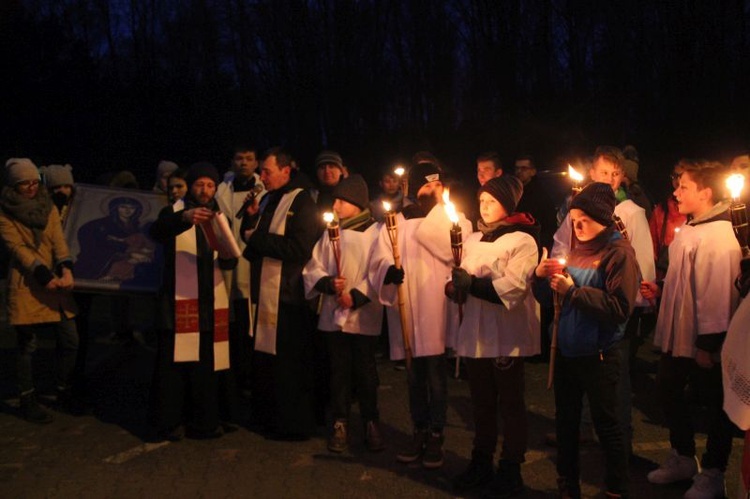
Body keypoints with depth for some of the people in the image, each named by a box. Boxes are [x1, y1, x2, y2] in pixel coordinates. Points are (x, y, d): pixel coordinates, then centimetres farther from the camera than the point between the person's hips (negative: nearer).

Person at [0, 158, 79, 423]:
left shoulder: (48, 206, 10)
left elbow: (59, 240, 0)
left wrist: (66, 269, -17)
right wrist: (44, 276, -22)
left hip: (55, 279, 5)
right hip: (26, 284, -4)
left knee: (70, 340, 5)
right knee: (27, 346, 2)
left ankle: (64, 393, 22)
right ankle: (28, 401, 16)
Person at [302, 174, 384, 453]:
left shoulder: (376, 233, -3)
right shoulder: (331, 233, 10)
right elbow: (313, 268, 8)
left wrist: (356, 296, -17)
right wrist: (328, 283, -11)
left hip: (364, 316, -3)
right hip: (334, 313, 4)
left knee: (365, 371, 3)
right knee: (339, 370, 8)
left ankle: (371, 423, 17)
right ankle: (340, 424, 17)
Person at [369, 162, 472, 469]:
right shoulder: (396, 222, 11)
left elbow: (450, 248, -11)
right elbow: (378, 261, 1)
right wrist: (388, 271, -17)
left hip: (436, 309, -2)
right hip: (406, 308, 3)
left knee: (435, 373, -4)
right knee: (414, 375, 10)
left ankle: (436, 437, 8)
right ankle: (419, 431, 23)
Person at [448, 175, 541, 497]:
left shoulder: (522, 240, -8)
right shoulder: (473, 240, 13)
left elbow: (513, 287, -21)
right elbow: (463, 281, 13)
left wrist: (472, 284, -22)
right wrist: (457, 286, -9)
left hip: (507, 336, -6)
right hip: (475, 334, 6)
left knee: (510, 404, 6)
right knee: (481, 403, 15)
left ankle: (510, 471, 17)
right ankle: (481, 464, 28)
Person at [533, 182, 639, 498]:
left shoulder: (618, 252, -10)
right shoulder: (576, 250, 9)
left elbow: (620, 308, -21)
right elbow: (546, 299, 12)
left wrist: (573, 291, -20)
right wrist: (541, 276, -8)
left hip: (598, 356, -6)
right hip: (566, 351, 7)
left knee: (607, 426, 6)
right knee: (565, 423, 15)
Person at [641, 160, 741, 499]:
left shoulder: (718, 236, -22)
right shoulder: (690, 229, 8)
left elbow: (717, 294, -23)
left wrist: (708, 344, -22)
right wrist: (660, 290, 5)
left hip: (702, 343, -10)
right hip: (677, 335, 10)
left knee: (716, 405, 9)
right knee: (668, 391, 20)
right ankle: (682, 458, 38)